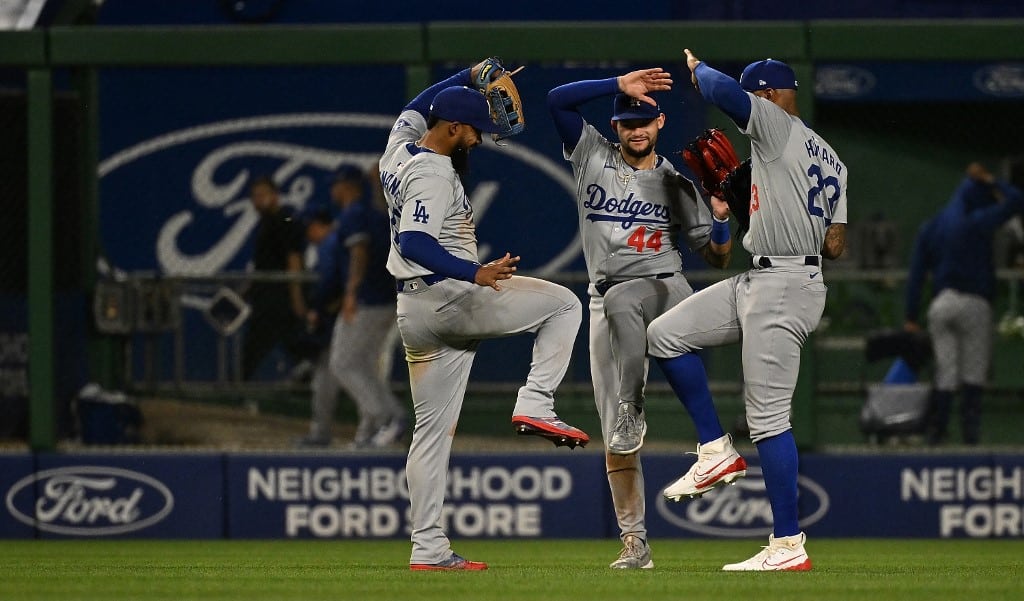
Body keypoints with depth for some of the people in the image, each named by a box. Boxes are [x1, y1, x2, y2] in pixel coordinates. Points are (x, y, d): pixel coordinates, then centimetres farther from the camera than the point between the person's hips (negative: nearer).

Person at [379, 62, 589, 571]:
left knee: (433, 429, 9)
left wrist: (471, 77, 32)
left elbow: (416, 108, 34)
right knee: (563, 304, 2)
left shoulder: (399, 150, 10)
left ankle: (428, 548, 6)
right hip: (447, 296, -9)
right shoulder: (433, 173, -17)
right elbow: (413, 243, -31)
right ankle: (535, 405, -9)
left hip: (414, 311, 9)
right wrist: (474, 273, -40)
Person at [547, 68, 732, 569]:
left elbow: (717, 257, 7)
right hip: (607, 304, 1)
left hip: (666, 289, -1)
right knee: (612, 437, -4)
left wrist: (722, 217, -12)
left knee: (620, 299, -37)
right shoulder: (591, 155, 10)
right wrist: (620, 84, -11)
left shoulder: (676, 184, 8)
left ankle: (633, 412, -27)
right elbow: (557, 99, -4)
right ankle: (634, 542, 1)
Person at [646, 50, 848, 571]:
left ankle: (788, 545, -7)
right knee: (665, 335, 11)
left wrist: (696, 68, 1)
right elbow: (835, 246, 14)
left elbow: (724, 92, -24)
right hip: (756, 283, 10)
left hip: (782, 290, -10)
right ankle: (716, 451, 14)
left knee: (768, 417, -8)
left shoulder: (778, 127, -9)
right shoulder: (831, 160, 16)